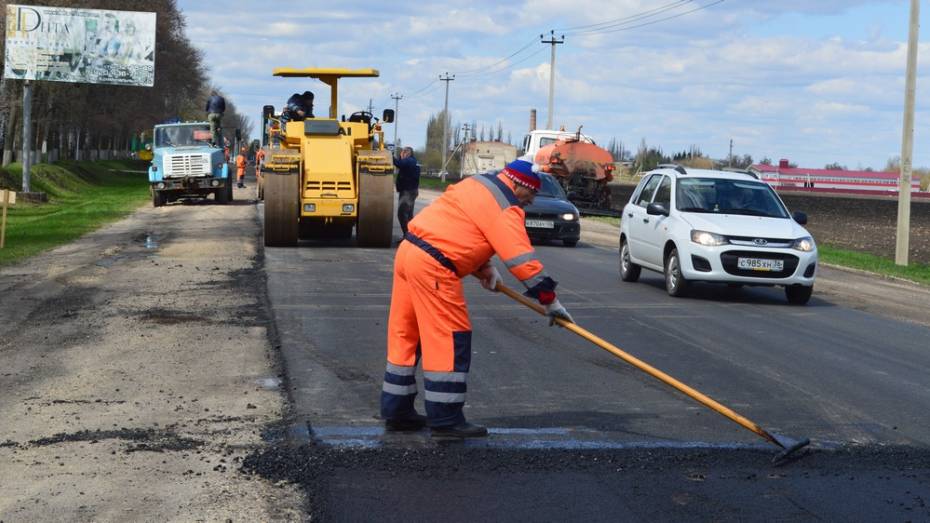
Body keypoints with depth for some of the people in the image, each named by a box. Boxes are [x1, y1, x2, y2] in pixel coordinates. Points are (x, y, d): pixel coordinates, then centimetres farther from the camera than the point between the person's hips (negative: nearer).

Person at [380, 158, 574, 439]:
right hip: (432, 267, -10)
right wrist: (550, 300, -7)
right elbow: (523, 260, -14)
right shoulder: (504, 209, -10)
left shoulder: (478, 184, 19)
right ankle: (446, 421, -2)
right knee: (450, 340, -4)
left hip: (407, 251, 10)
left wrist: (484, 268, 18)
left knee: (405, 334, 14)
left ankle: (397, 411, 22)